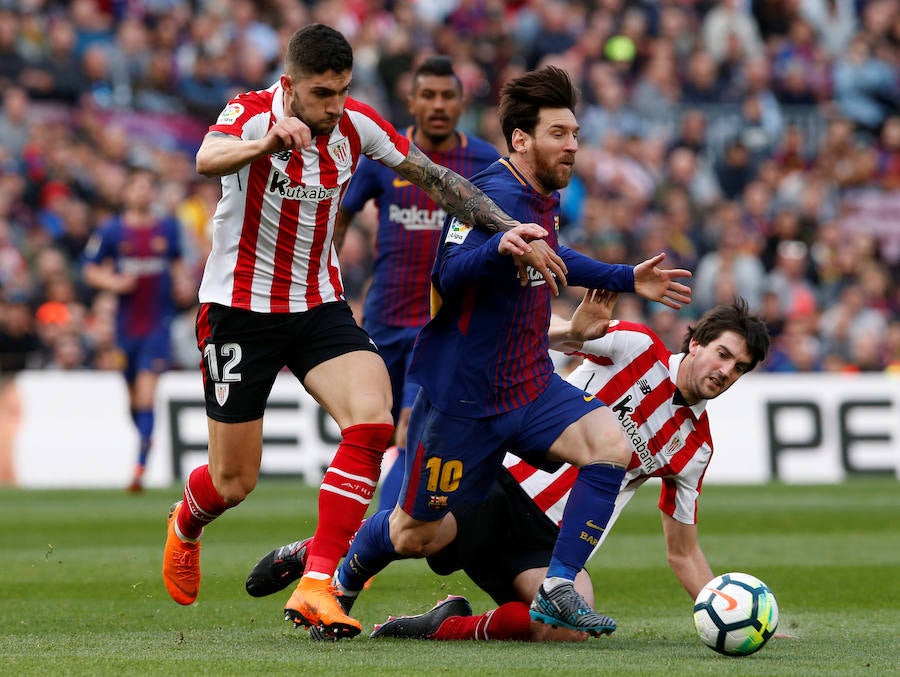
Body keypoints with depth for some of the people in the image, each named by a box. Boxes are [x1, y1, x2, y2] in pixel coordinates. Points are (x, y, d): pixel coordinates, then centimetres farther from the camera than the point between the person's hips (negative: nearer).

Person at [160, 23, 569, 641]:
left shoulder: (357, 125, -6)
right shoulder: (252, 114, -20)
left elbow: (436, 179, 3)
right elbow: (208, 159, -43)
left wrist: (511, 231, -7)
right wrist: (265, 143, -65)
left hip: (319, 305, 4)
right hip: (241, 306, -4)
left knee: (372, 419, -23)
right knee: (234, 483, 2)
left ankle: (316, 585, -21)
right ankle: (186, 524, 42)